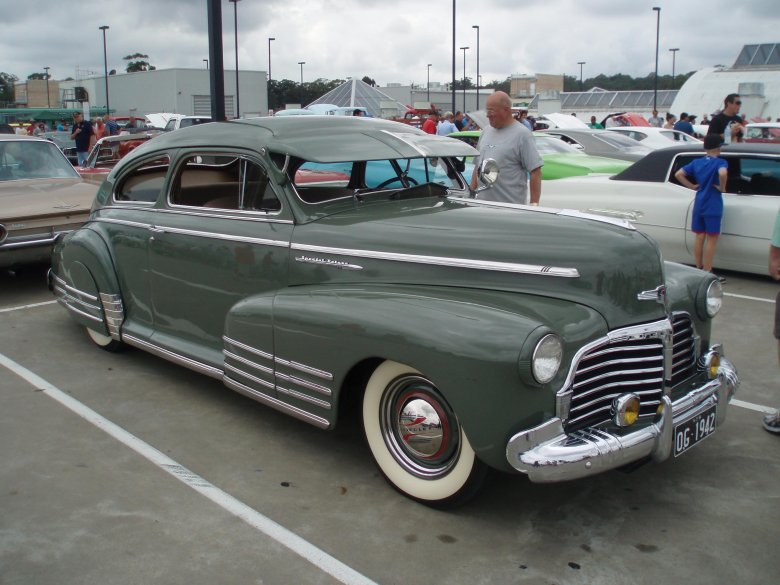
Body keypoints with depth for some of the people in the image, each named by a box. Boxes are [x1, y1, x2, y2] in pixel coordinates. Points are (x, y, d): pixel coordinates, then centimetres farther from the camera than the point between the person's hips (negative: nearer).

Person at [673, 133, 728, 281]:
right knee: (711, 239, 0)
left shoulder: (696, 162, 6)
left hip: (698, 205, 6)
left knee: (700, 237, 13)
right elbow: (723, 173, -33)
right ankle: (707, 273, 1)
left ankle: (699, 269, 20)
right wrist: (722, 187, -17)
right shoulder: (720, 162, -11)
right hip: (713, 207, -6)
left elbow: (678, 174, 6)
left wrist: (692, 186, 8)